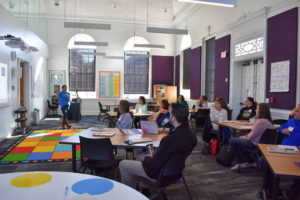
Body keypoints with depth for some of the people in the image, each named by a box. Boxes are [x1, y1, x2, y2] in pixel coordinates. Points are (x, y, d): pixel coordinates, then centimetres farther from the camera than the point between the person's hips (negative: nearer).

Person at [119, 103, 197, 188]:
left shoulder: (171, 139, -37)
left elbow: (154, 165, -28)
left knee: (123, 164, 8)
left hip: (159, 173, -8)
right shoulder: (191, 135, -10)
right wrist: (155, 154, 2)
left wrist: (148, 157, -7)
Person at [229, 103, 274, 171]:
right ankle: (251, 162, 24)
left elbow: (251, 137, -19)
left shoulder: (261, 122, -23)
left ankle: (242, 163, 1)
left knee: (232, 141, -8)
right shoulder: (268, 121, 9)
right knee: (239, 141, 26)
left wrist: (245, 137, 1)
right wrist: (246, 136, 9)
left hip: (255, 144, -11)